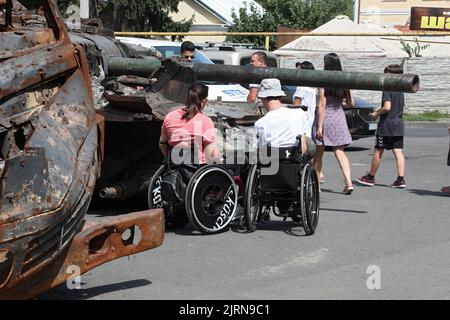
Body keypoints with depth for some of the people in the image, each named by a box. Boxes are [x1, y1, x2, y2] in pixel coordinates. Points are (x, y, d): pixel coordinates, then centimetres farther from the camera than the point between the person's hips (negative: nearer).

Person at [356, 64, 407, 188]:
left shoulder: (387, 90, -13)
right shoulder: (401, 91, 12)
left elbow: (387, 107, -23)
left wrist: (376, 114, -6)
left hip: (386, 125, -7)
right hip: (398, 126, 7)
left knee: (378, 151, 5)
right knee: (398, 152, 2)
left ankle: (371, 177, 16)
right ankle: (401, 179, -5)